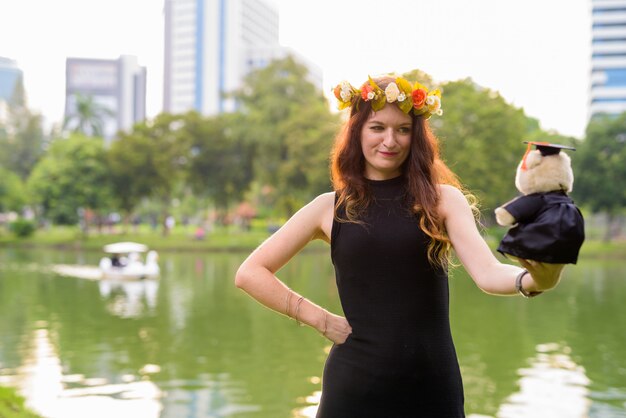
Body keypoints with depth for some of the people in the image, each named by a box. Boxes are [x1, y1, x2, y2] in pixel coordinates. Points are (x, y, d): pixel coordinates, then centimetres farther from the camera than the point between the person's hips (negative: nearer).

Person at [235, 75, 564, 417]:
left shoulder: (443, 199, -1)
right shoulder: (331, 207, 1)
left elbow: (487, 273, -16)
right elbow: (250, 273, 3)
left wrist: (535, 280, -37)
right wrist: (320, 319, -4)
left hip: (433, 383, 0)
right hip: (354, 383, 0)